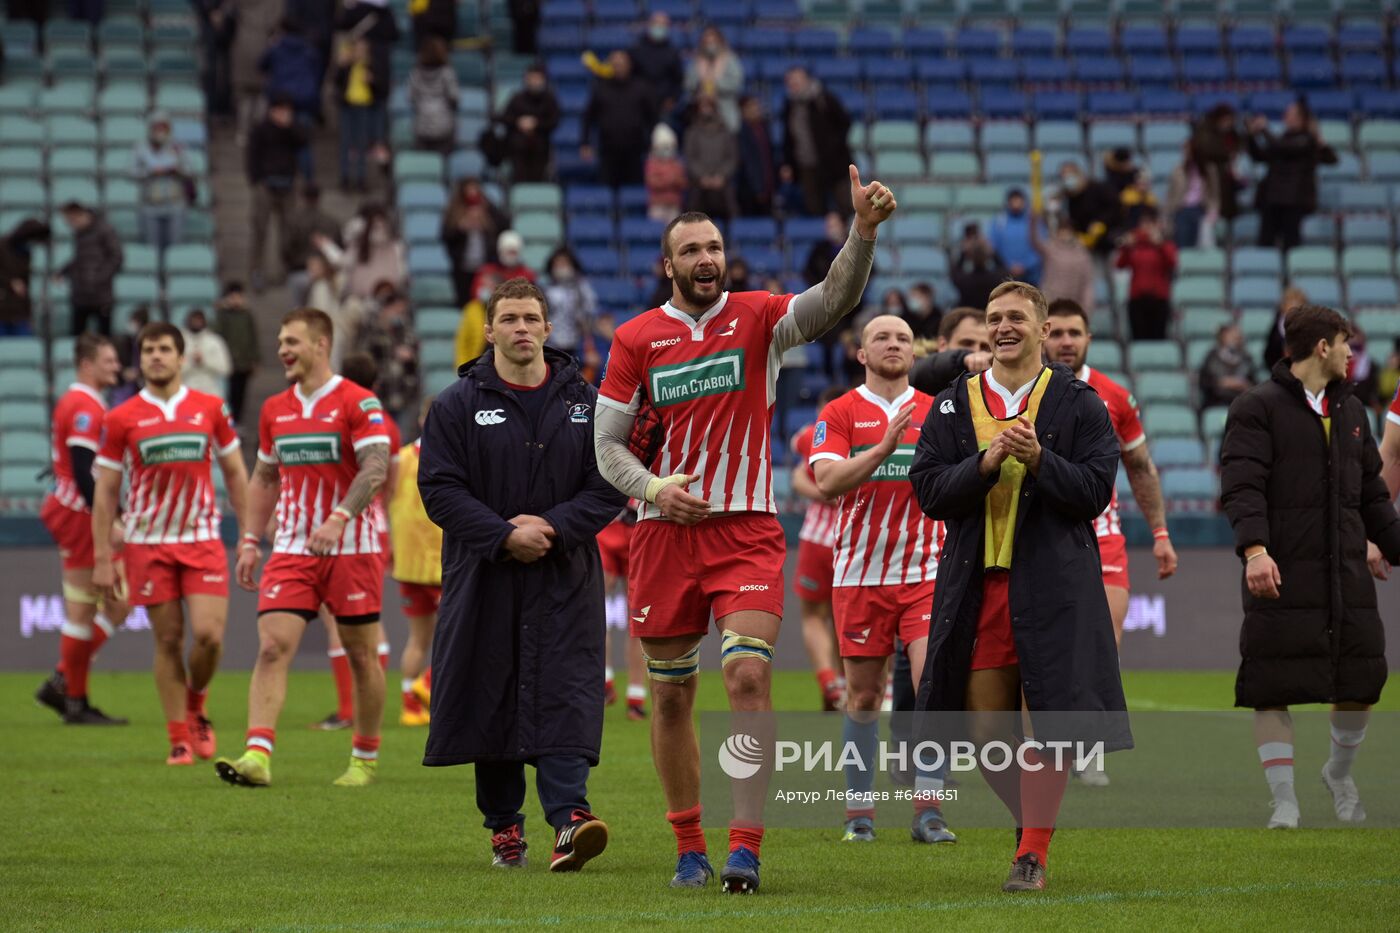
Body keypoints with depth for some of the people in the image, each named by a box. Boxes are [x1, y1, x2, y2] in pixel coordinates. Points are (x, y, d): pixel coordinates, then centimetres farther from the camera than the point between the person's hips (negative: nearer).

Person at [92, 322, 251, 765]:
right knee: (168, 640, 0)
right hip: (148, 543, 0)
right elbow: (105, 491, 5)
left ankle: (195, 705, 19)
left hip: (203, 539, 0)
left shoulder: (211, 409, 5)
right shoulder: (120, 419, 1)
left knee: (208, 634, -11)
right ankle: (179, 738, 9)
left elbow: (235, 474, 12)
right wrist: (102, 558, 1)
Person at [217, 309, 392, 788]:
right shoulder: (274, 409, 11)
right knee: (272, 646, -11)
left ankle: (365, 758, 19)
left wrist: (338, 519, -32)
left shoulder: (357, 402, -8)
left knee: (361, 654, 5)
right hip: (291, 549, 5)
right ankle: (257, 756, -20)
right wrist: (250, 541, 12)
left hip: (351, 547, -4)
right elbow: (264, 479, 20)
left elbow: (376, 468, -19)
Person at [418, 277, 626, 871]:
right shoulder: (458, 405, 3)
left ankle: (569, 816, -21)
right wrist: (504, 536, -15)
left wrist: (553, 527, -12)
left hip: (565, 579, 0)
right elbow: (440, 489, -4)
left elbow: (610, 486, 3)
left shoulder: (585, 402, 7)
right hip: (484, 577, 0)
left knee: (564, 695, -12)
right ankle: (503, 826, 12)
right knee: (490, 701, 3)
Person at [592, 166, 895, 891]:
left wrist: (863, 232, -33)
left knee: (749, 676, -16)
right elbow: (608, 446, 5)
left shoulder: (758, 318, 2)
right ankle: (688, 847, 19)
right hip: (663, 532, 2)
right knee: (671, 696, 7)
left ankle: (745, 847, -16)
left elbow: (835, 300, -16)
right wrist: (653, 488, -14)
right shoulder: (635, 339, 4)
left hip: (746, 528, -2)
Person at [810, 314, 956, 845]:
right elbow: (827, 482, -12)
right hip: (860, 576, -1)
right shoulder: (839, 414, 3)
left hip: (926, 572, 1)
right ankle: (859, 811, 15)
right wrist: (885, 447, -23)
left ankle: (927, 812, -11)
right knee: (863, 696, 4)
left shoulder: (938, 412, 9)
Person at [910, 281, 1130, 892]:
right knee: (985, 731, 2)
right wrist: (986, 463, -13)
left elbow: (1095, 491, -3)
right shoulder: (953, 405, 11)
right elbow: (929, 491, 2)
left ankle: (1033, 852, 0)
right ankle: (1033, 818, 26)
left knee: (1047, 719, -9)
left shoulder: (1078, 404, 4)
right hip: (976, 583, 3)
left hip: (1053, 583, -3)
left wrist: (1038, 460, -18)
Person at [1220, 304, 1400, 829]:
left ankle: (1339, 772, 30)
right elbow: (1242, 486, -14)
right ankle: (1284, 804, 3)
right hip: (1283, 576, -6)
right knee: (1272, 691, -5)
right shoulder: (1258, 409, -4)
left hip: (1347, 574, 6)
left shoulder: (1350, 412, 17)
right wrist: (1254, 549, -27)